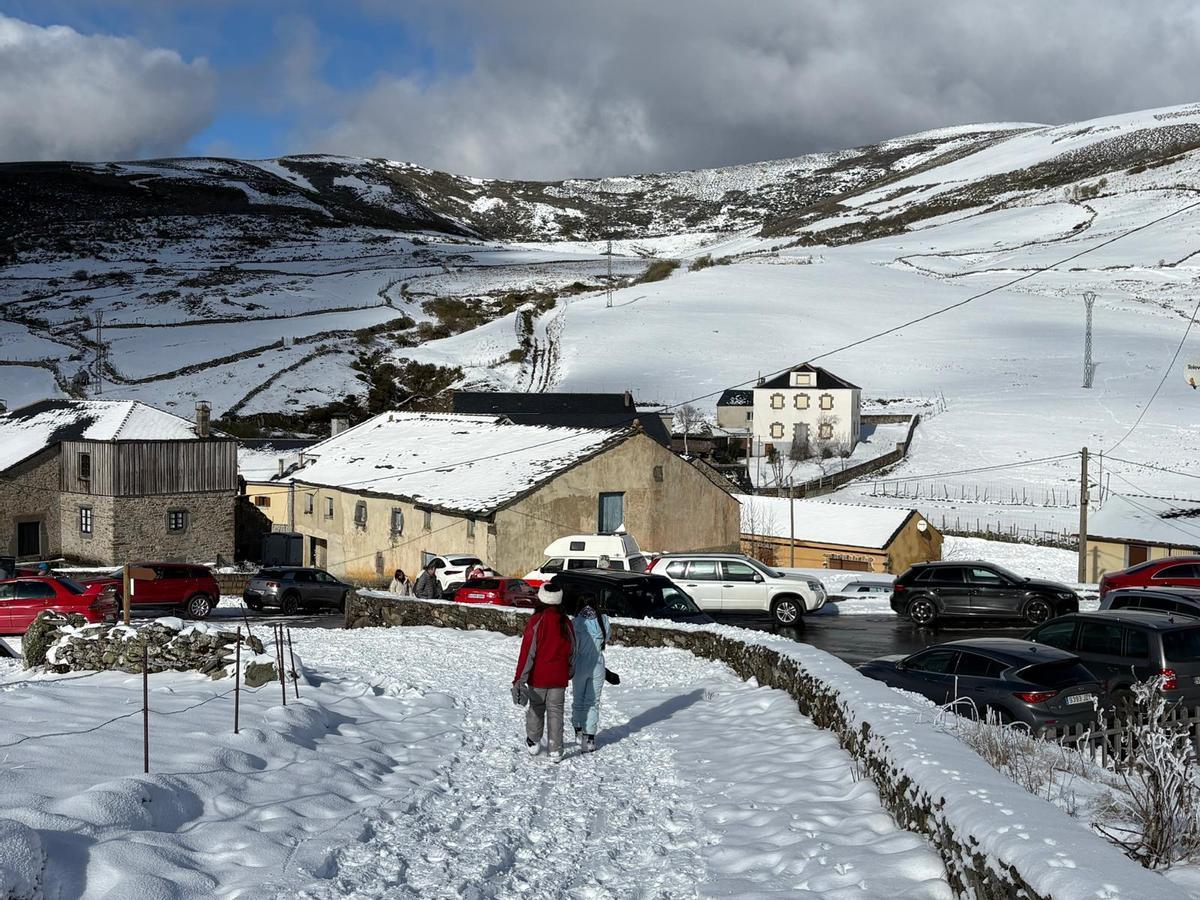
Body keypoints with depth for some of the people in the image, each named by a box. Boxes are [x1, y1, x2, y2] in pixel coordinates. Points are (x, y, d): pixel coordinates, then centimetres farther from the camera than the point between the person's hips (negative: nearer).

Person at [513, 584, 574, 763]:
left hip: (538, 677, -2)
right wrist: (569, 672, 26)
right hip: (559, 678, 2)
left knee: (536, 708, 16)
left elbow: (527, 652, -15)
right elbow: (572, 651, 10)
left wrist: (519, 679, -13)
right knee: (555, 711, 8)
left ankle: (533, 744, 27)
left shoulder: (536, 621, -14)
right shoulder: (565, 622, -1)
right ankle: (555, 751, 6)